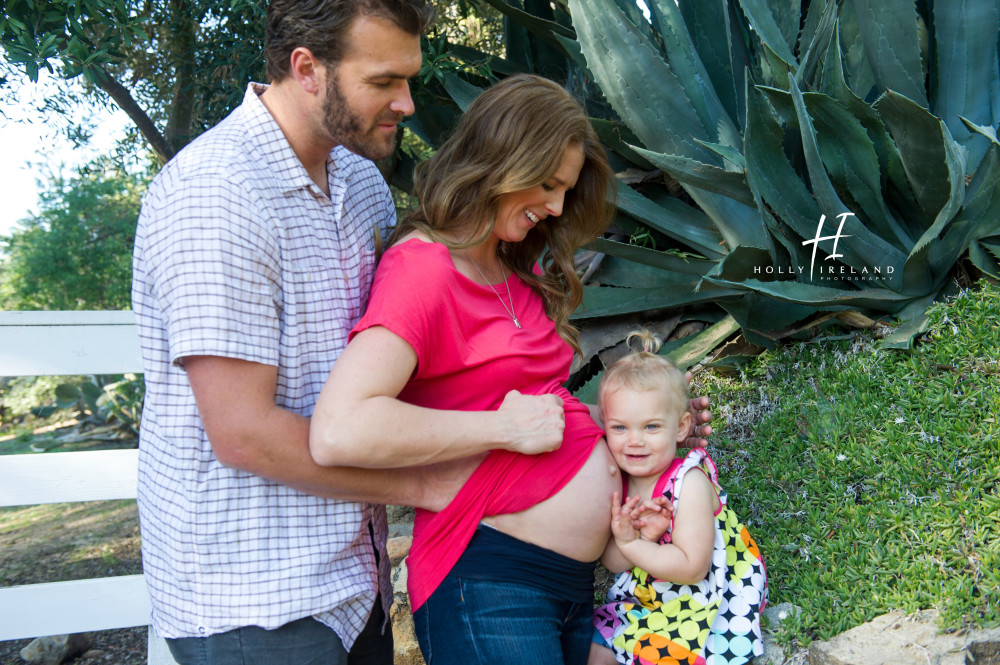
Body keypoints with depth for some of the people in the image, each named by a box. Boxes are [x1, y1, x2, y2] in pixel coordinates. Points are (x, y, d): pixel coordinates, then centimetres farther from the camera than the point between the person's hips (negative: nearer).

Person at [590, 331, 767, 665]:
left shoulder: (689, 483, -23)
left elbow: (692, 567, -27)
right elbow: (613, 562, -6)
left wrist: (630, 544, -24)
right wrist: (641, 536, -26)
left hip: (699, 609, -6)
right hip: (640, 599, 6)